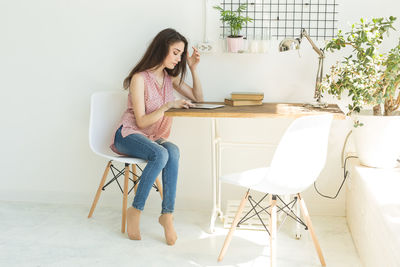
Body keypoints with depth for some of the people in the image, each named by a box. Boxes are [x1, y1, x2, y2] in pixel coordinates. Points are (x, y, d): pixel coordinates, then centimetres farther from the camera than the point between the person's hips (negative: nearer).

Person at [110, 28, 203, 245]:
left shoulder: (170, 77, 10)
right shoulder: (140, 78, -13)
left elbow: (197, 98, 17)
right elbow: (141, 121, -15)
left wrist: (193, 69, 4)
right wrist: (168, 105, -22)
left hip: (154, 138, 6)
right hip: (129, 136, -6)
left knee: (173, 151, -31)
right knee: (160, 154, -36)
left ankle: (167, 214, -32)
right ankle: (135, 211, -22)